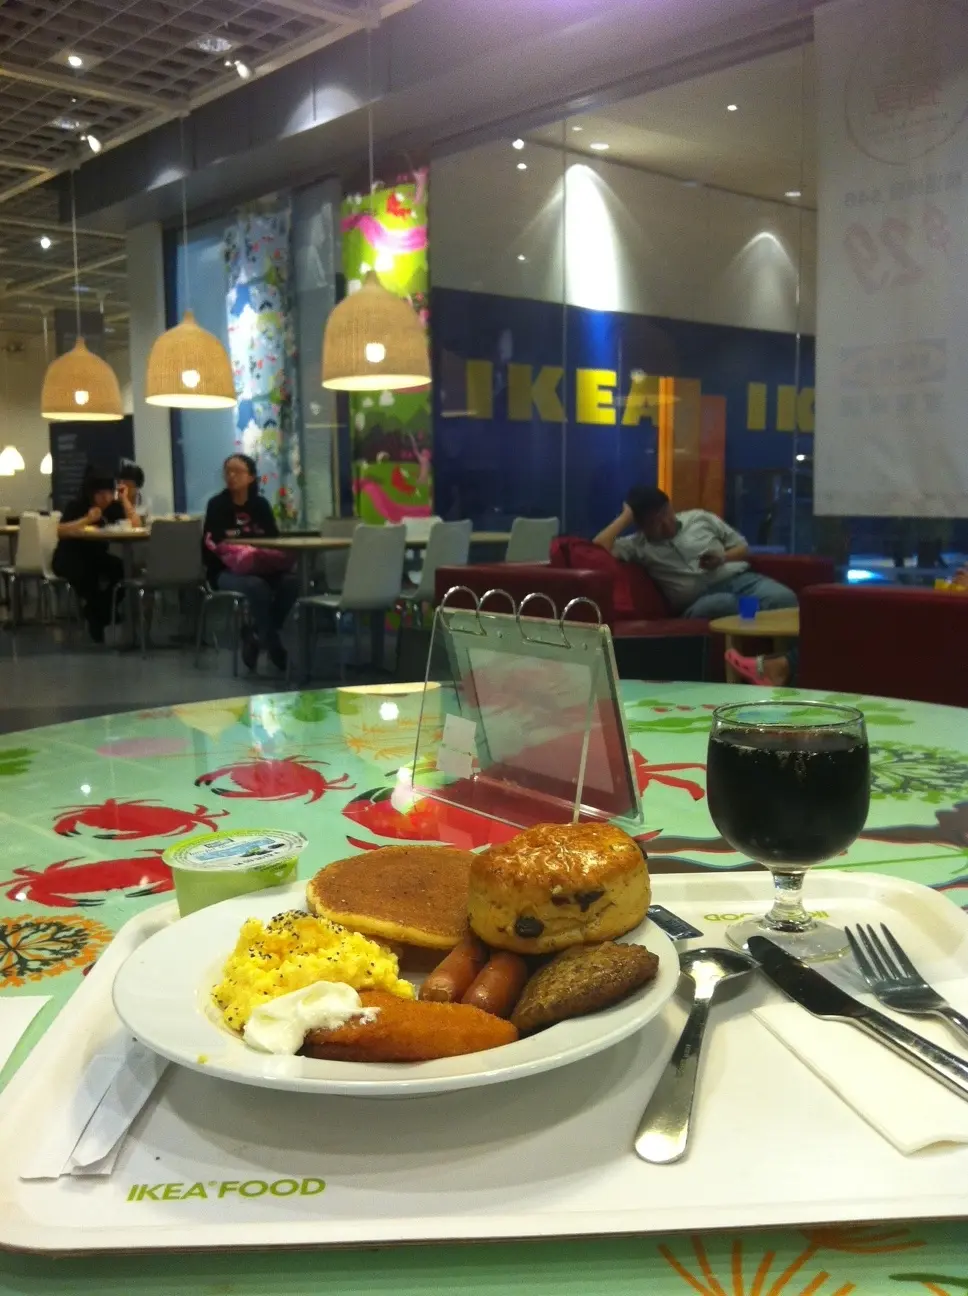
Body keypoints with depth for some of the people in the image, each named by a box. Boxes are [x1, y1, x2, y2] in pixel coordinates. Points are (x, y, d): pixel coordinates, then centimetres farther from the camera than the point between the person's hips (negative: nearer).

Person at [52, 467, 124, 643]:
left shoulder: (113, 506, -1)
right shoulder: (76, 506, -13)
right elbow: (60, 531, -28)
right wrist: (86, 520, -36)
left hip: (96, 557, 4)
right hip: (68, 558, -4)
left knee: (119, 566, -27)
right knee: (84, 572, -39)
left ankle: (104, 614, -11)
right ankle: (94, 619, -19)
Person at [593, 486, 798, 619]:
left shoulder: (699, 518, 19)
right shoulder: (638, 545, 11)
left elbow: (743, 547, 24)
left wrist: (723, 558, 1)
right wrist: (625, 516, 5)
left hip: (740, 579, 3)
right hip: (702, 600, -3)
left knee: (783, 598, -30)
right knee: (720, 606, -41)